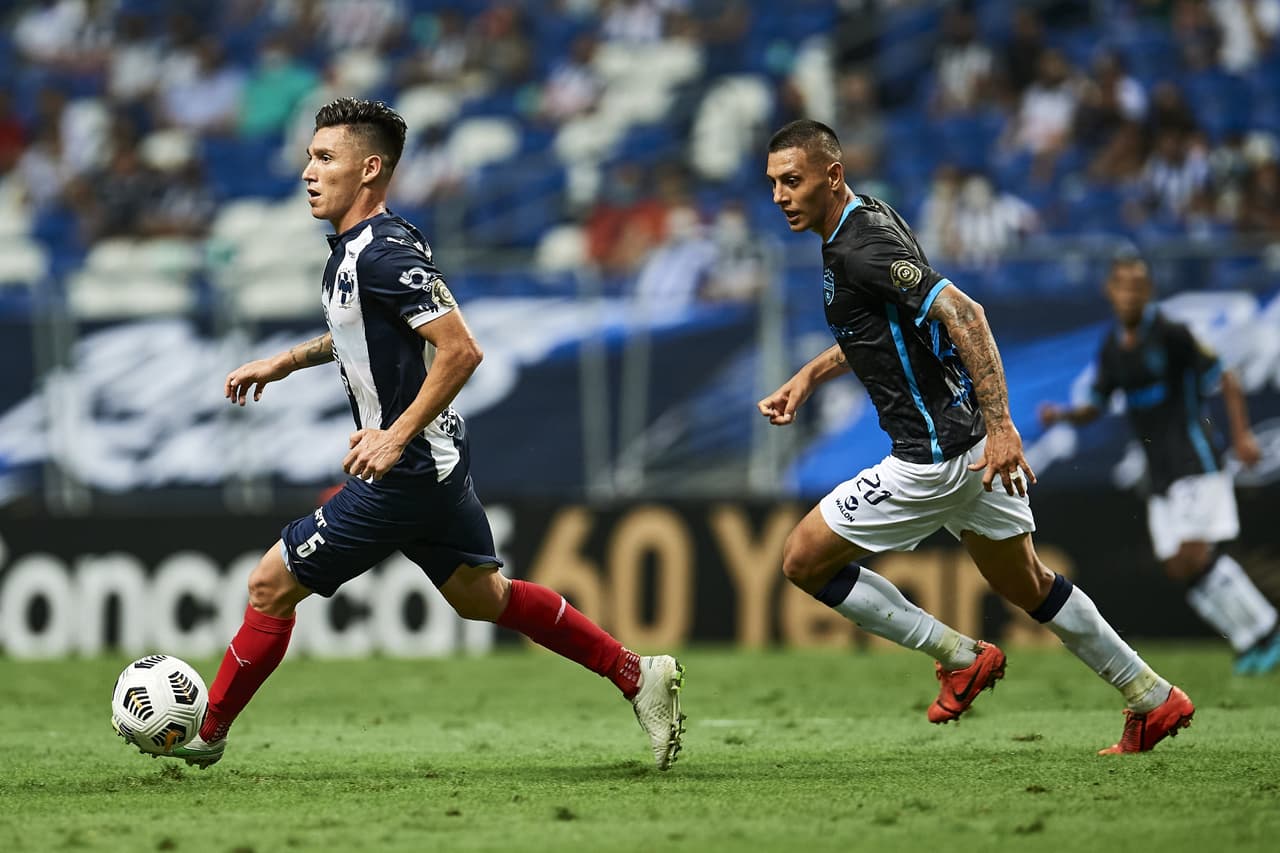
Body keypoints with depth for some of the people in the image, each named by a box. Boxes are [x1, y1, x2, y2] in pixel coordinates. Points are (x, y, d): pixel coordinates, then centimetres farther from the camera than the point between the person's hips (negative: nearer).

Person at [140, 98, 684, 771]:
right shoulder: (353, 247, 8)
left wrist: (395, 437, -27)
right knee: (481, 596, 19)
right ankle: (636, 676, 20)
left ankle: (205, 736, 10)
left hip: (406, 470, -10)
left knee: (270, 585, -2)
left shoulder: (383, 253, -22)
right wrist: (285, 362, 22)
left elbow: (460, 350, -27)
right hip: (438, 461, 10)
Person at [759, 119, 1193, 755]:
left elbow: (963, 314, -29)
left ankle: (960, 657, 5)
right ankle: (1155, 702, 27)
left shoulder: (860, 247, -20)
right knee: (1025, 586, 22)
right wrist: (809, 376, 19)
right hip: (972, 440, 10)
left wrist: (1000, 426, -33)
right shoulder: (869, 220, 11)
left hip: (937, 453, -10)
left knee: (804, 560, -1)